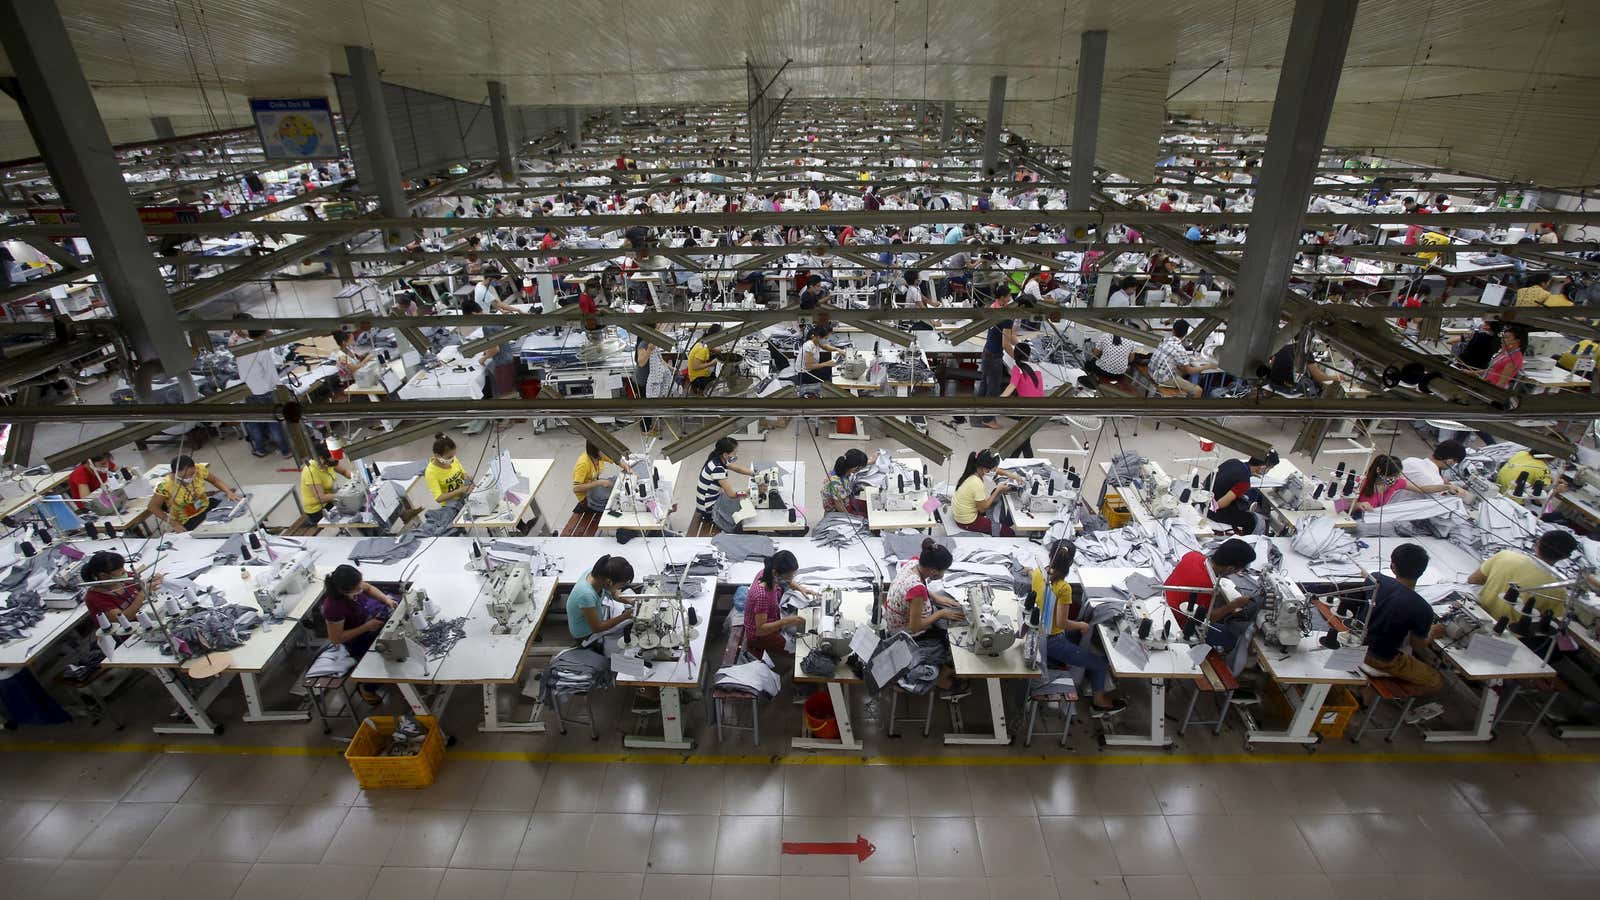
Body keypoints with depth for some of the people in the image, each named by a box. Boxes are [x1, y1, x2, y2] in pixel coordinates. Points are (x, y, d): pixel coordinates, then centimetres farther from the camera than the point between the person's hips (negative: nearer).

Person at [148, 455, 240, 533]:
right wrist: (173, 523, -21)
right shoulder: (166, 486, -25)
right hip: (187, 521, -5)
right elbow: (153, 507, -14)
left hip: (206, 507, 5)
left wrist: (229, 492, -14)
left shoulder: (199, 469, -16)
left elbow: (215, 480, 2)